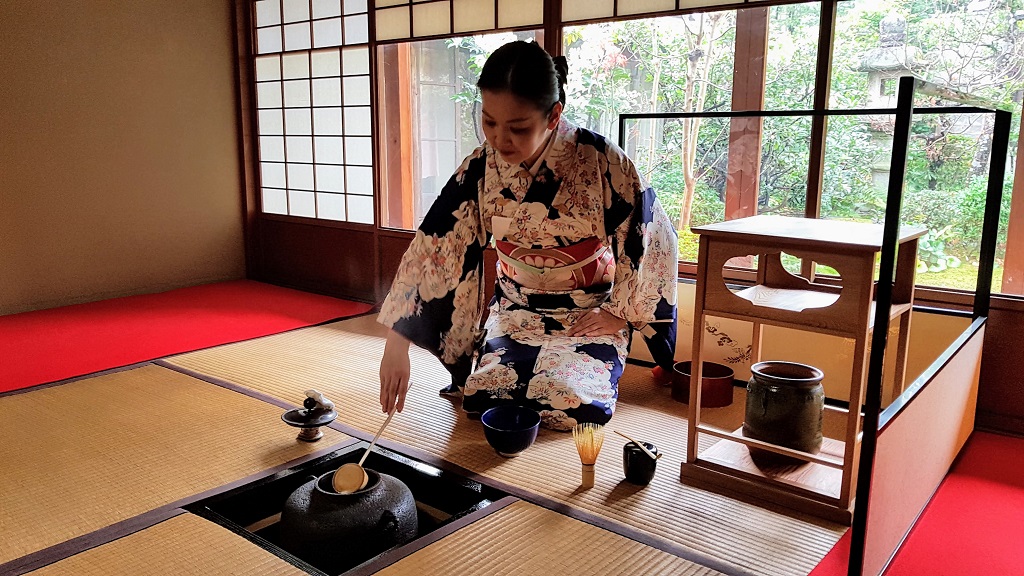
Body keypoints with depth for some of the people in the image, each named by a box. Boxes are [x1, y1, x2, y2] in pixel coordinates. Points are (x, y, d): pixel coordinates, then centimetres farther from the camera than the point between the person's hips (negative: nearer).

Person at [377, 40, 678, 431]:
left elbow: (653, 240, -9)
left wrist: (619, 312, -3)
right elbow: (430, 248, -13)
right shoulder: (481, 169, -12)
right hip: (515, 310, 3)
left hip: (591, 314, -2)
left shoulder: (601, 162, -20)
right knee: (485, 396, -19)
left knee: (569, 405, -24)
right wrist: (396, 346, -18)